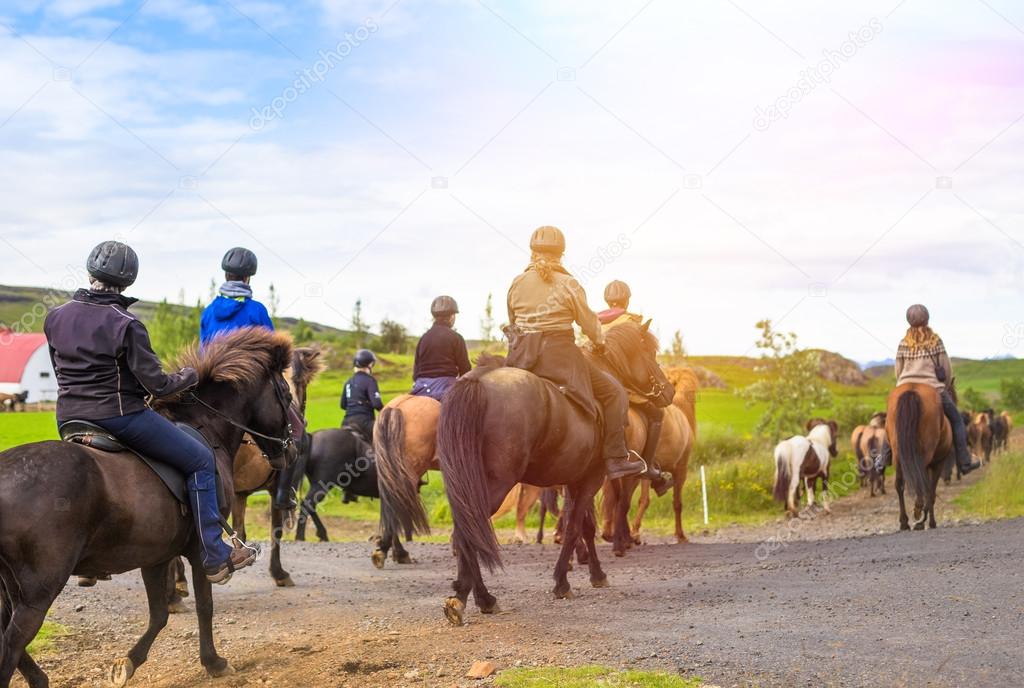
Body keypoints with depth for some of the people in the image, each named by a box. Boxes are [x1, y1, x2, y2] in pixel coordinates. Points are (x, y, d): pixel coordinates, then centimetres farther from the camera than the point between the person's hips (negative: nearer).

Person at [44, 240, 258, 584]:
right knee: (200, 460, 5)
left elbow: (61, 369, 15)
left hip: (68, 420, 7)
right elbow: (156, 384, -14)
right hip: (119, 415, -7)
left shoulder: (56, 318, 3)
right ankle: (215, 557, 2)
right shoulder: (125, 324, -16)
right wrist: (187, 378, 5)